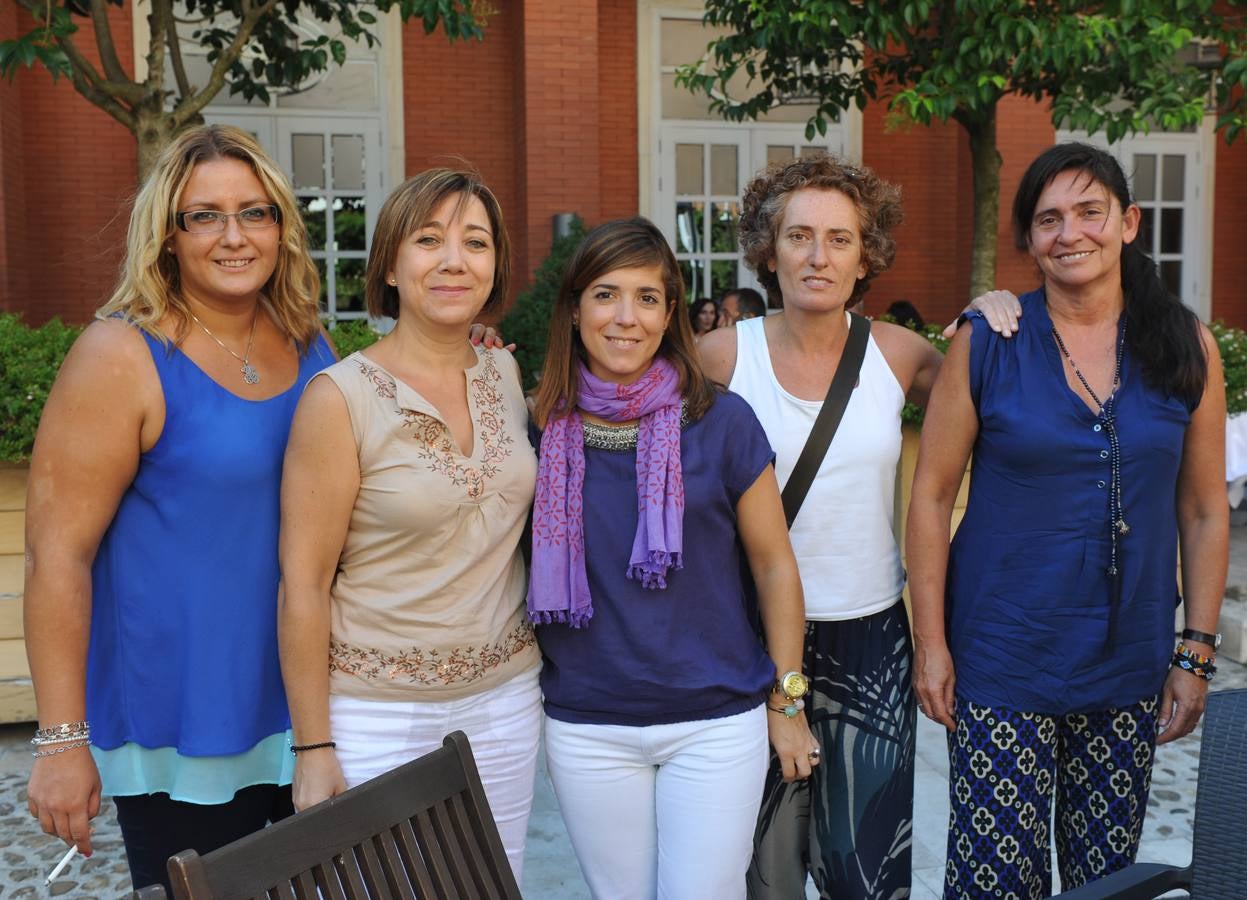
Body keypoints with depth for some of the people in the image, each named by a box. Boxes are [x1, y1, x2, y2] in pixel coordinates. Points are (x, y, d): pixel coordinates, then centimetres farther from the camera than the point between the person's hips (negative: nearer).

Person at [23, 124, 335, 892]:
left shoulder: (310, 347, 3)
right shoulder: (122, 358, -13)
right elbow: (58, 552, -14)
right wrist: (61, 740, -14)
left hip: (307, 707, 6)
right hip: (183, 735, -5)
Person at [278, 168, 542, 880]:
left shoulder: (506, 373, 1)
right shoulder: (342, 396, -14)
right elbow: (303, 584, -11)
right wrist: (313, 749, -10)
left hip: (506, 696, 5)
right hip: (380, 713, -4)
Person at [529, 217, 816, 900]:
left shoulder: (720, 421, -7)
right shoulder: (543, 427, -2)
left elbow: (773, 566, 1)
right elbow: (535, 574, 8)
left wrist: (787, 701, 2)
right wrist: (524, 713, 10)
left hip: (716, 723, -1)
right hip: (586, 730, 2)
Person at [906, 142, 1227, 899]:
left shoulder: (1186, 346, 0)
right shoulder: (986, 343, -6)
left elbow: (1205, 511, 5)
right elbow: (932, 496, -4)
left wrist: (1197, 653, 2)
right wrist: (930, 644, -7)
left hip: (1129, 665, 3)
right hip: (1004, 660, -2)